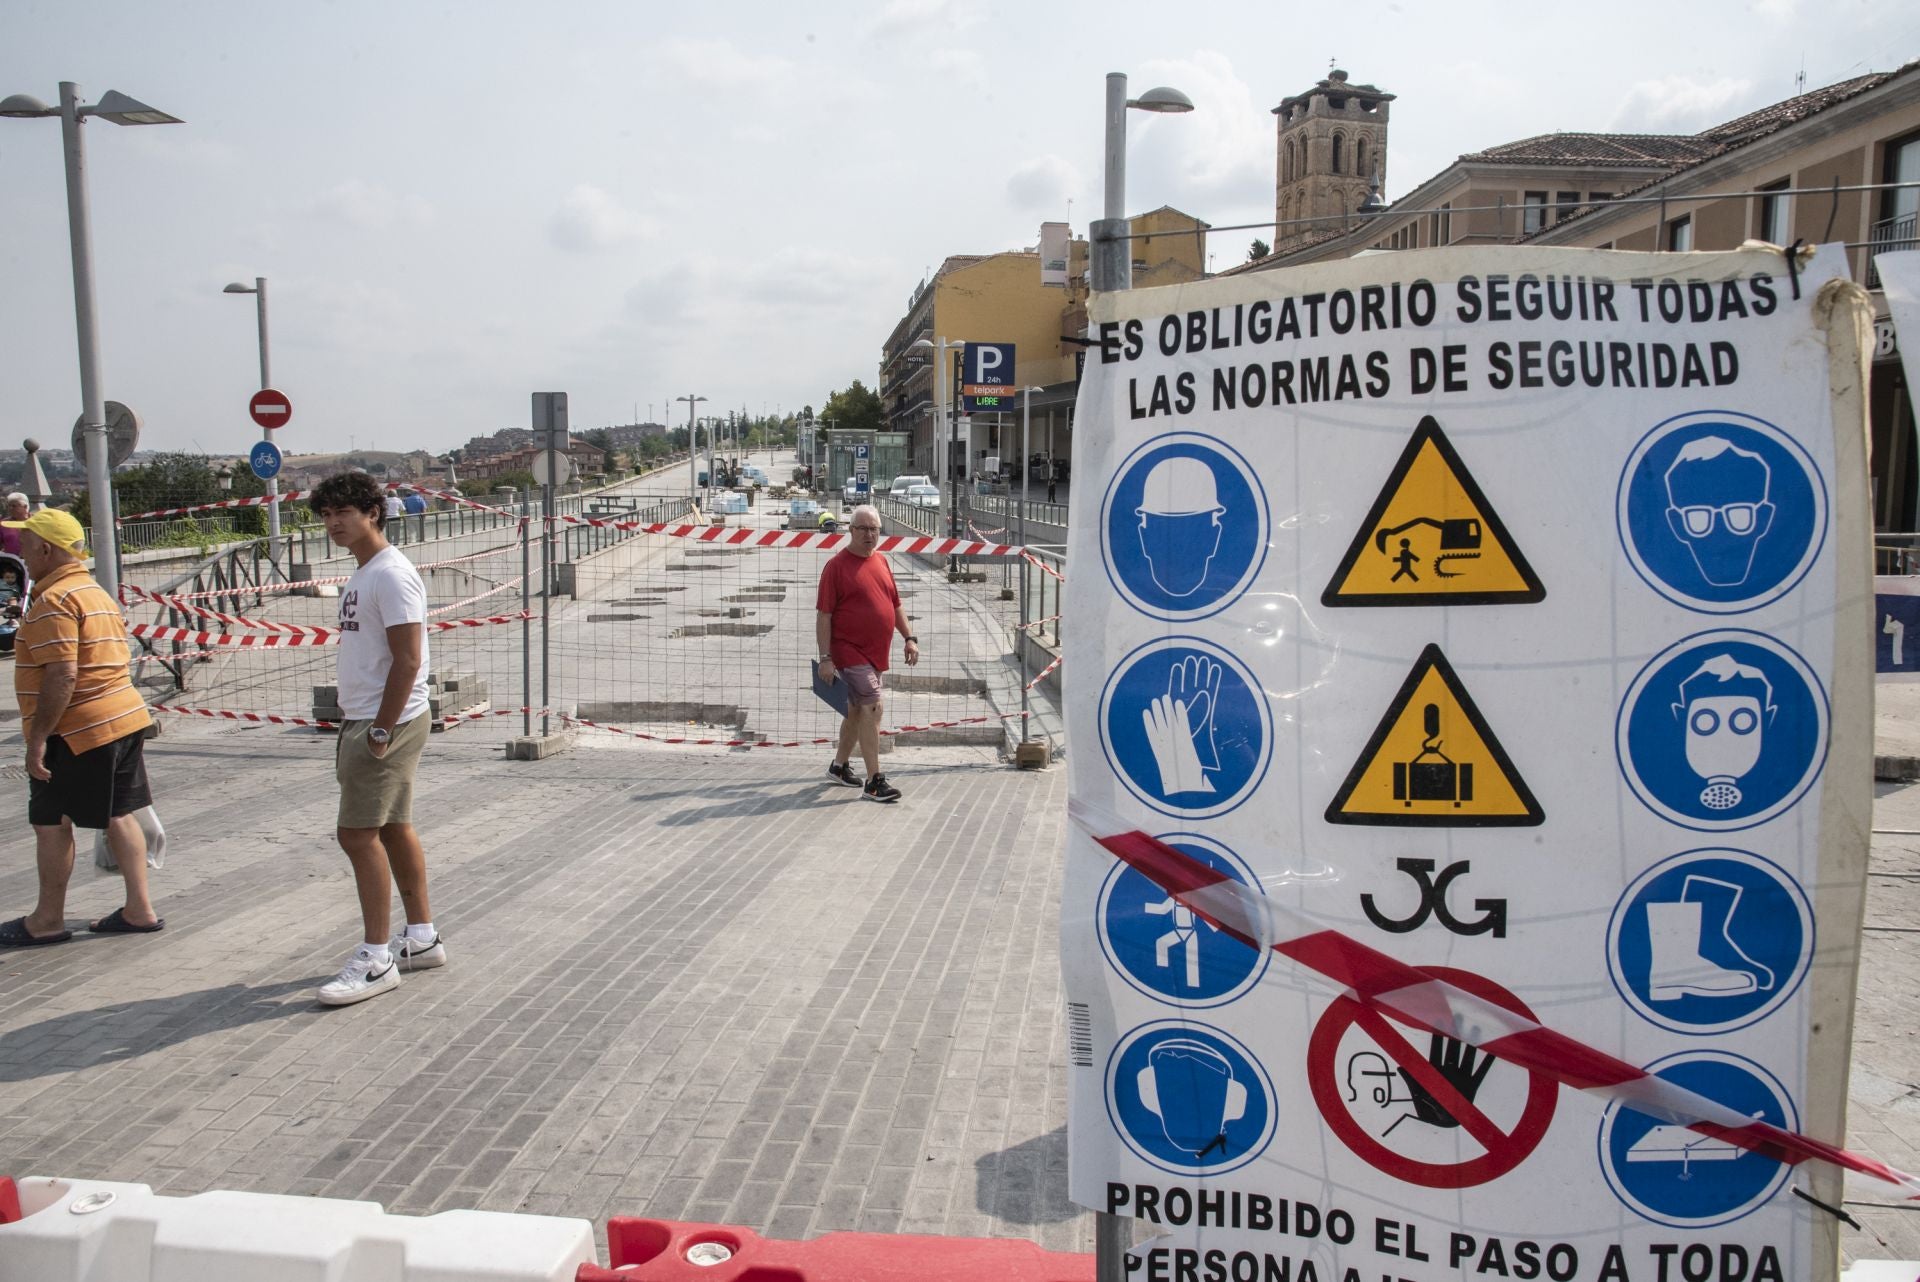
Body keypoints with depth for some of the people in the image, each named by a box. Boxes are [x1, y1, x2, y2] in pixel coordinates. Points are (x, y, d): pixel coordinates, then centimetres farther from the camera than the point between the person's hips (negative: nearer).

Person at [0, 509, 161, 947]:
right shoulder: (98, 593, 16)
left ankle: (48, 920, 14)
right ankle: (139, 909, 14)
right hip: (125, 717, 9)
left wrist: (37, 738, -19)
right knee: (118, 815, 11)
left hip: (77, 730, -9)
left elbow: (62, 676, -23)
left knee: (50, 822, 4)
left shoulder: (54, 600, -15)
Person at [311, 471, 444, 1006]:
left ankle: (375, 959, 0)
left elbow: (407, 660, -20)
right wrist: (358, 729, 17)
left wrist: (381, 730, -20)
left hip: (389, 722, -10)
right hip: (366, 721, 10)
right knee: (393, 827, 13)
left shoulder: (391, 574, -15)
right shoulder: (360, 575, 16)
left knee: (358, 833, -7)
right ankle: (422, 937, 23)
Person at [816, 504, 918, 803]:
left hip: (875, 653, 8)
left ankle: (840, 765, 35)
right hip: (850, 651, -8)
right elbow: (823, 615, -11)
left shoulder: (881, 562, 12)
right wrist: (825, 658, -15)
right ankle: (874, 781, -13)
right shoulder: (837, 565, -9)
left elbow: (896, 605, 20)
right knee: (872, 707, -16)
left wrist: (910, 637, 10)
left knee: (857, 709, 18)